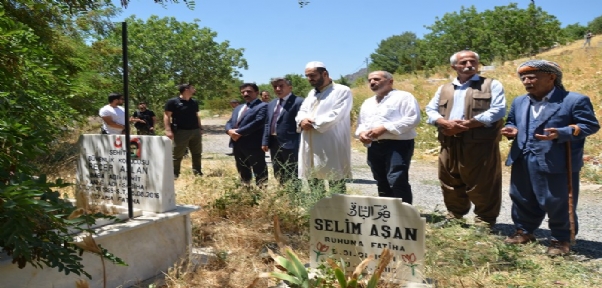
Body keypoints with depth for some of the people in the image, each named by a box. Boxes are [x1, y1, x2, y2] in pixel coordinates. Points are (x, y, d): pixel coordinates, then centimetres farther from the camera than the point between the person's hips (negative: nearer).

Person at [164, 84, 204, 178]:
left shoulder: (194, 102, 14)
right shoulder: (173, 102, -5)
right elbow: (166, 116, -7)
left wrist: (200, 128, 16)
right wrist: (168, 130, -16)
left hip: (195, 131, 6)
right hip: (181, 132, -6)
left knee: (197, 153, 11)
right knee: (177, 155, -2)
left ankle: (197, 171, 22)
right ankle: (175, 174, 8)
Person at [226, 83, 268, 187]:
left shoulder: (262, 106, -6)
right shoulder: (238, 108, 22)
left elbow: (258, 122, -19)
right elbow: (229, 122, 18)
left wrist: (239, 132, -17)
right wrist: (229, 130, -6)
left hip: (253, 145, -8)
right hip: (237, 144, 8)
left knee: (259, 171, -2)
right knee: (242, 172, 17)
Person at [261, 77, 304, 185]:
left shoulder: (298, 102, -11)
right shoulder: (272, 103, 15)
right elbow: (267, 124, 18)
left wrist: (300, 146, -18)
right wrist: (265, 141, 10)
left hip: (290, 144, -8)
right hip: (274, 143, 8)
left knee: (293, 175, 0)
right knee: (278, 174, 17)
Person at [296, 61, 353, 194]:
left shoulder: (342, 91, -2)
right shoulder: (311, 93, 24)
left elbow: (336, 115, -14)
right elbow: (302, 111, 16)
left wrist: (313, 123, -13)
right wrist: (302, 120, -8)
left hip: (332, 147, -7)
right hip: (310, 146, 7)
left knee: (336, 185, -5)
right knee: (313, 181, 10)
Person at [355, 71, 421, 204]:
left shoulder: (403, 97, -1)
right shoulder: (367, 103, 22)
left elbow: (413, 118, -13)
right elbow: (361, 123, 24)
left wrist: (384, 128, -18)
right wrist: (361, 133, -3)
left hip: (398, 145, -7)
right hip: (374, 147, 7)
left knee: (397, 181, -17)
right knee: (382, 183, 11)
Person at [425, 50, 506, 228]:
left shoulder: (492, 85, 5)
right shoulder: (444, 89, 19)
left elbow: (498, 110, -8)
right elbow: (431, 110, 11)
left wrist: (468, 124, -15)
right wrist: (445, 123, -11)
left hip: (480, 143, -4)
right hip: (450, 143, 5)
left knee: (482, 185, -1)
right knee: (450, 182, 12)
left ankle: (485, 220, 11)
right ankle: (454, 215, 27)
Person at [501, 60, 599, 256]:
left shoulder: (575, 100, -7)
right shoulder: (519, 102, 12)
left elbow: (590, 125, -9)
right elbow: (512, 121, 22)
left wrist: (561, 133, -23)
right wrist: (512, 130, -2)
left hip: (557, 164, -6)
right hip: (523, 162, 6)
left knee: (558, 202, 4)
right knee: (522, 199, 15)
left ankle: (561, 239, 21)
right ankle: (524, 231, 33)